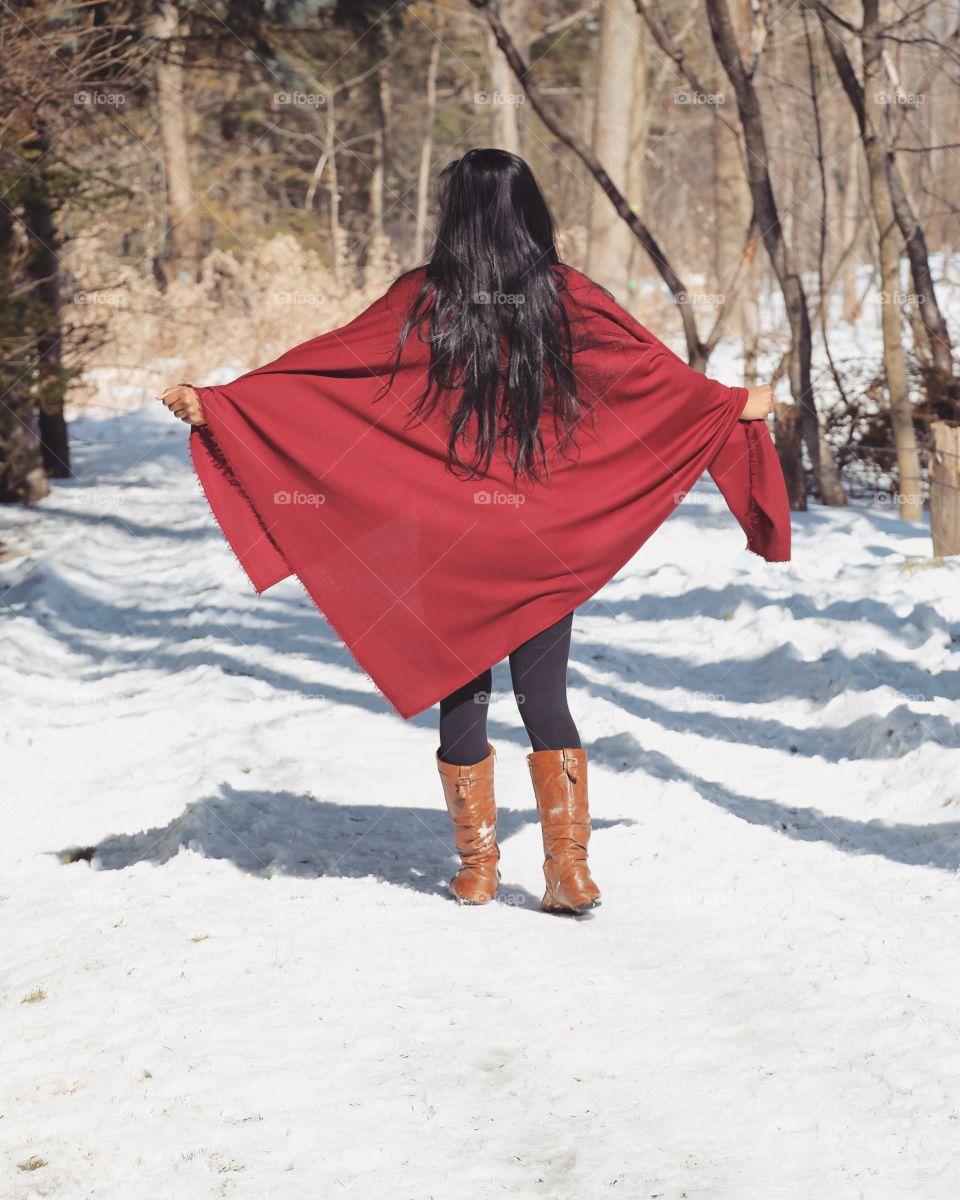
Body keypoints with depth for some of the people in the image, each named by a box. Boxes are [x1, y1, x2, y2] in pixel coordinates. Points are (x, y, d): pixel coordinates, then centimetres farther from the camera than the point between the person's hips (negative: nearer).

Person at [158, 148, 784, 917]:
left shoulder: (425, 301, -8)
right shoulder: (567, 297, -2)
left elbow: (321, 364, -10)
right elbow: (658, 370, 8)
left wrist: (217, 402, -7)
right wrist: (737, 405, 24)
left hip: (451, 536, -1)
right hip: (546, 537, 2)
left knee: (461, 698, 10)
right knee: (546, 701, 7)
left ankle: (477, 869, 15)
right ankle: (570, 869, 0)